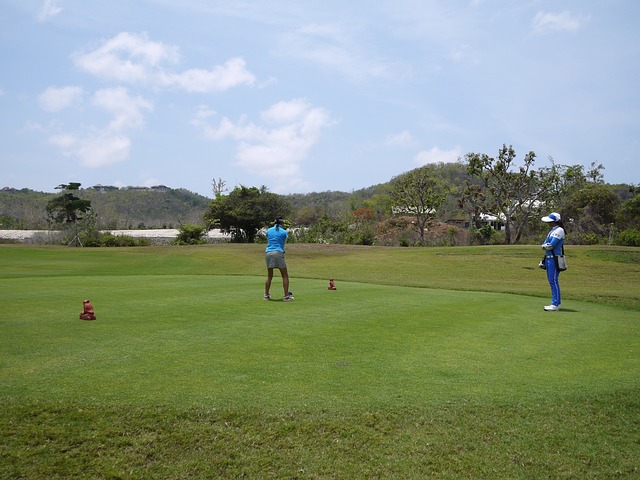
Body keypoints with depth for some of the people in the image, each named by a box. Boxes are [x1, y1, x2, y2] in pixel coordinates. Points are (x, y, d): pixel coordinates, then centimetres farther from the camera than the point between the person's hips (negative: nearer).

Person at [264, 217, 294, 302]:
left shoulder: (268, 231, 16)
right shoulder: (284, 232, 7)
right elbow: (283, 244, 14)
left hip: (268, 253, 4)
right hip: (278, 253, -4)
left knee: (269, 276, 15)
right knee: (285, 275, 3)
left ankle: (266, 295, 15)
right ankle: (286, 296, -2)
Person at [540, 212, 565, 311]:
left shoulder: (559, 230, -11)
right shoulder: (552, 231, 18)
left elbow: (551, 246, -17)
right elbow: (545, 245, 17)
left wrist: (544, 246, 0)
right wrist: (545, 246, -3)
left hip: (554, 259, -9)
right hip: (548, 258, 9)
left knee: (554, 281, -8)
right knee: (552, 281, 11)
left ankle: (555, 304, -4)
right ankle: (556, 303, 17)